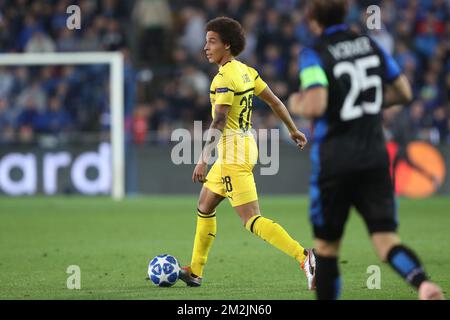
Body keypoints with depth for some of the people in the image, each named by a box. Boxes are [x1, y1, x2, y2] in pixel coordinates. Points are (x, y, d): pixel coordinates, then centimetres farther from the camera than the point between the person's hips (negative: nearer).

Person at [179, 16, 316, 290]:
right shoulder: (246, 71, 10)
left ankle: (304, 257, -24)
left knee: (252, 220, -12)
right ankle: (195, 272, 28)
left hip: (234, 152, -10)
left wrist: (204, 160, -25)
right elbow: (274, 101, 16)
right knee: (205, 206, 20)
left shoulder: (224, 77, -17)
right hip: (245, 146, 10)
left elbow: (219, 122, -23)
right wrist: (294, 130, 28)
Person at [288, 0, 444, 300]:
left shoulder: (313, 55, -9)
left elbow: (315, 106, -22)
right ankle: (423, 282, -30)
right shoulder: (371, 45, 8)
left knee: (326, 245, 11)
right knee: (386, 238, -2)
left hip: (333, 161, -4)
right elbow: (404, 92, 14)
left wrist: (296, 105, 0)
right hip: (375, 157, 4)